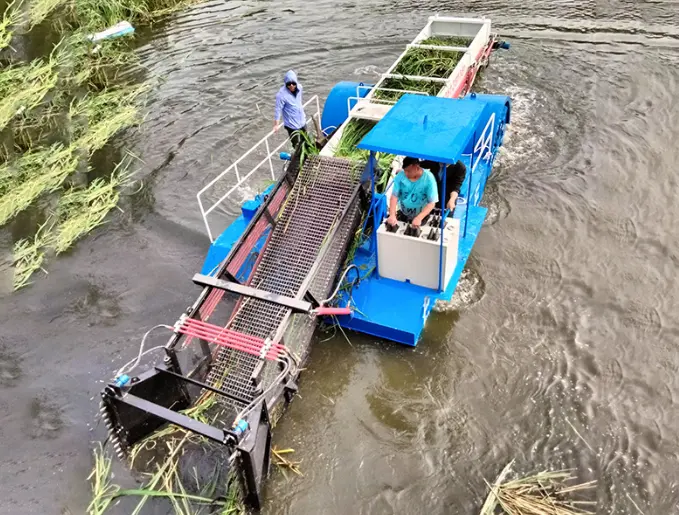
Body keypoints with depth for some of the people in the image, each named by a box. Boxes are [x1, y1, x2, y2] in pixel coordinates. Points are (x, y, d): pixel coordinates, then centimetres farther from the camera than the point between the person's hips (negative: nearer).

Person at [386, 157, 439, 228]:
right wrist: (392, 215, -28)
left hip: (421, 215, -2)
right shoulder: (400, 175, -12)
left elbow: (432, 203, -21)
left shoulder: (429, 178, -20)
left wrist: (419, 218, -35)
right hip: (402, 214, 3)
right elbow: (394, 196, -13)